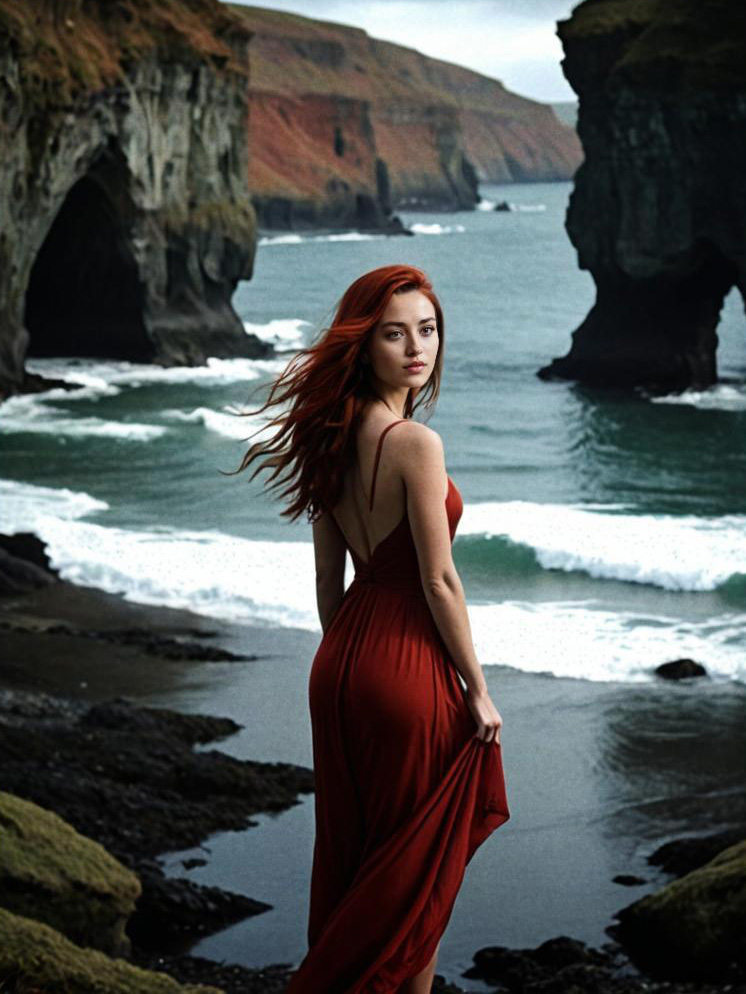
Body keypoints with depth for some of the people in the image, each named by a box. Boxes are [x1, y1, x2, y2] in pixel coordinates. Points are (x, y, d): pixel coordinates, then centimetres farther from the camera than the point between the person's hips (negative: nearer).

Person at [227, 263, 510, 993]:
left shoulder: (334, 438, 4)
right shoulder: (415, 443, -19)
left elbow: (329, 578, 10)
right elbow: (439, 583, -17)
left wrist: (345, 658, 19)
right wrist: (477, 689, -9)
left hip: (340, 666, 8)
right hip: (409, 667, -8)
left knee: (351, 857, 19)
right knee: (419, 872, 7)